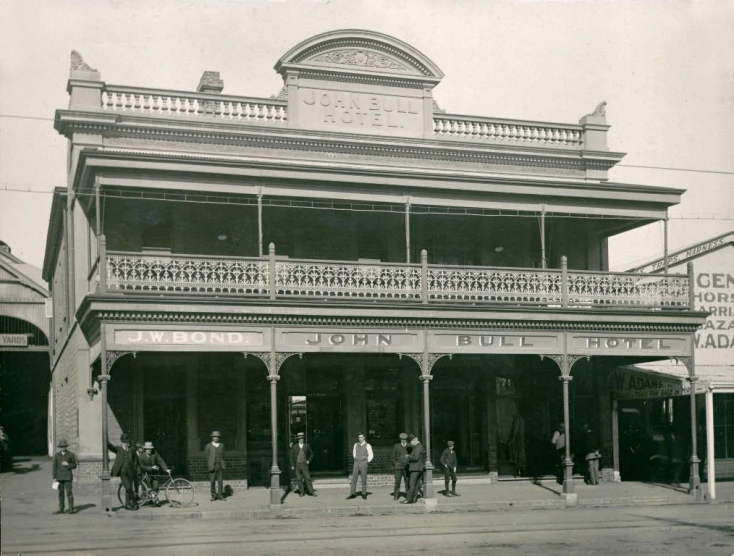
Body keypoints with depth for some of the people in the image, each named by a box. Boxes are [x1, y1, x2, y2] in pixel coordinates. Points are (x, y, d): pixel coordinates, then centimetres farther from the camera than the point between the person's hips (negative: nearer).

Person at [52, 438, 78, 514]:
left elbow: (74, 465, 4)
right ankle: (61, 509, 12)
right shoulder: (56, 455, 5)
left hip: (68, 476, -2)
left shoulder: (71, 455, 1)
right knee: (60, 493, 7)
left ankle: (71, 509, -5)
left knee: (69, 492, -7)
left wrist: (68, 465, -15)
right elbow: (54, 466, 5)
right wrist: (54, 477, -1)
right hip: (59, 476, 2)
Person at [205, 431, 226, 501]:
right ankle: (214, 496, 7)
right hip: (212, 466, -2)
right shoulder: (208, 446, 5)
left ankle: (220, 495, 3)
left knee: (220, 481, -2)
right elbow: (206, 456, 4)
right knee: (212, 481, -2)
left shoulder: (221, 445, 13)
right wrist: (208, 466, -2)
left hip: (220, 465, 2)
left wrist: (223, 465, 10)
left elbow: (223, 456, 15)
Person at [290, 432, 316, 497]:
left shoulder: (307, 446, 4)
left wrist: (309, 460, 3)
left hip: (304, 464, 0)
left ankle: (312, 492, -2)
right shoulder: (294, 447, 3)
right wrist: (292, 465, -2)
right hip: (297, 465, 0)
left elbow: (311, 454, 17)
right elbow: (292, 456, 4)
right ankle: (301, 492, 10)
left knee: (307, 478, -4)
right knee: (299, 479, 2)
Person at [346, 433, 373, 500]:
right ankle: (352, 494, 4)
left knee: (364, 479, 0)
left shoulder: (367, 446, -6)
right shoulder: (356, 445, 9)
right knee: (354, 479, 0)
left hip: (363, 464, -4)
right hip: (356, 464, 4)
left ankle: (364, 495, 9)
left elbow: (371, 455, -6)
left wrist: (367, 462, -3)